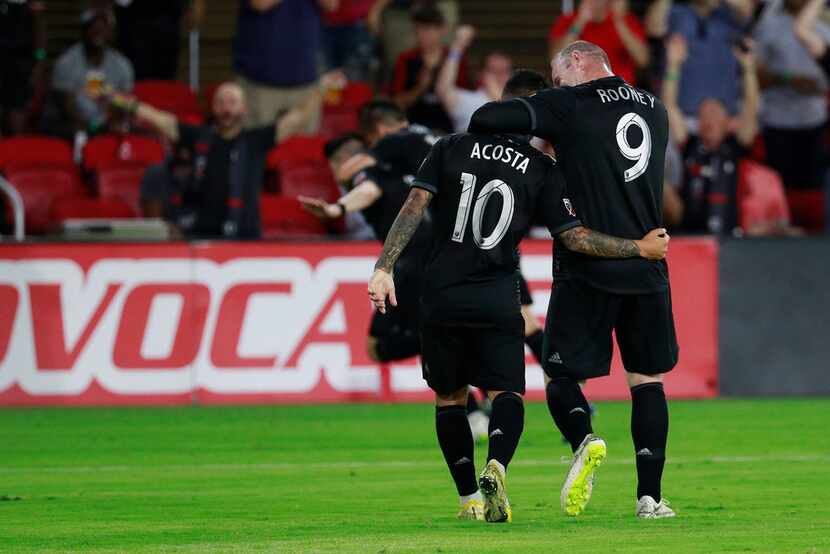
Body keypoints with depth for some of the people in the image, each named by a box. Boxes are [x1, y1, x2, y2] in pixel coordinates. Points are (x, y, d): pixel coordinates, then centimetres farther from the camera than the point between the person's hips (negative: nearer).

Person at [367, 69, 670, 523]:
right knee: (506, 392, 4)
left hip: (442, 295, 1)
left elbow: (414, 207, -5)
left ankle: (469, 498, 12)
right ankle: (495, 468, -26)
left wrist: (384, 268, -7)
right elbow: (575, 237, -1)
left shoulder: (452, 148, 4)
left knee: (449, 396, 15)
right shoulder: (542, 169, 1)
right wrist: (640, 248, 9)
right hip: (498, 300, -1)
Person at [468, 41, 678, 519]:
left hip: (588, 269, -4)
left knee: (561, 375, 6)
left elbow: (487, 118, -14)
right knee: (647, 379, 11)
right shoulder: (655, 110, 14)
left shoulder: (570, 105, -4)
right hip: (648, 270, 4)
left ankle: (584, 439, -24)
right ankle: (650, 496, 3)